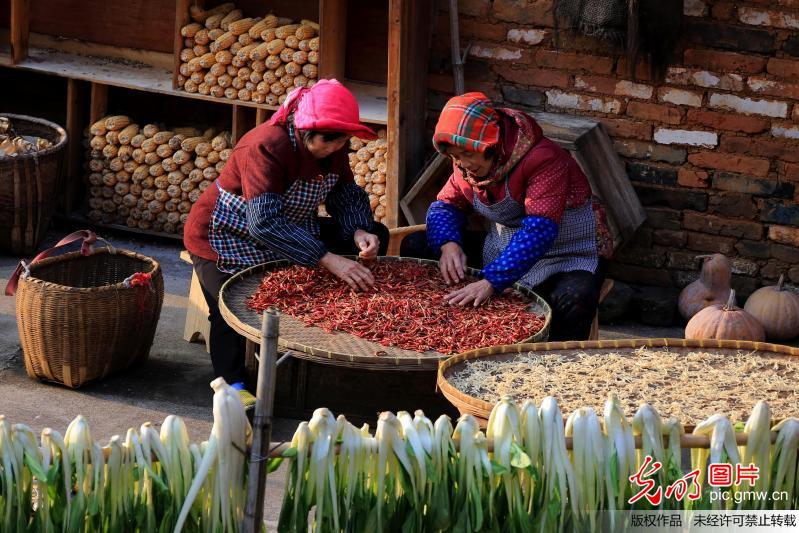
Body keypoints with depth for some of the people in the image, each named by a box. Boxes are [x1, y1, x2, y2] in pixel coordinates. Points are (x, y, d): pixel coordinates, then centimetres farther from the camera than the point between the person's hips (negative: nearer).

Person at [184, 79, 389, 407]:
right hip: (226, 240, -7)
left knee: (375, 235, -3)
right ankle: (230, 383, -10)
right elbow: (265, 223, -42)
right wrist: (330, 260, -48)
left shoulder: (333, 147, -10)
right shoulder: (266, 147, -33)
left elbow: (347, 195, -1)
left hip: (291, 231, 7)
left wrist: (360, 232, -26)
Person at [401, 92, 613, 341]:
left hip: (569, 257, -7)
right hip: (502, 250, 7)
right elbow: (446, 205, 4)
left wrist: (490, 282, -43)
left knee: (574, 301, -42)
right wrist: (448, 244, -21)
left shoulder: (544, 160, -27)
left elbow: (539, 231, -36)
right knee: (415, 246, -3)